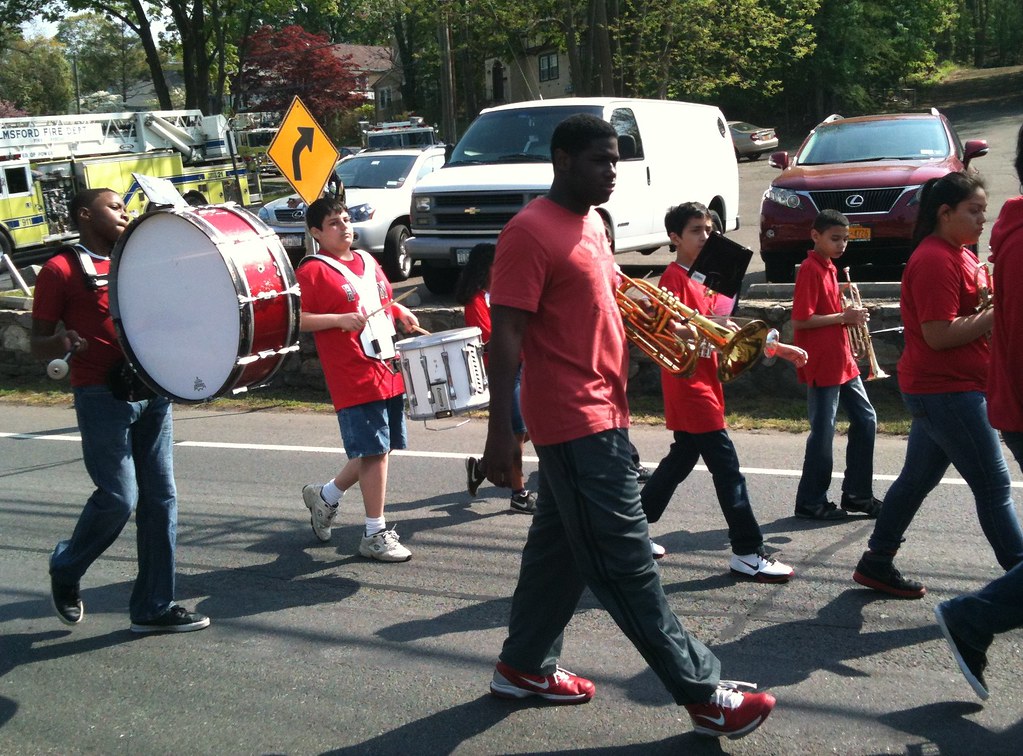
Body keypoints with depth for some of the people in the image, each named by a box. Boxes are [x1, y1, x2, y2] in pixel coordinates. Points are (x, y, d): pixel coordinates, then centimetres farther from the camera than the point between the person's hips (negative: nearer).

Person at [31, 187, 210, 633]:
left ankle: (153, 607, 13)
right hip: (101, 396, -6)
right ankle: (65, 572, 21)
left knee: (160, 498, 4)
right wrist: (61, 343, -26)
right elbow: (38, 347, -3)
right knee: (118, 498, -8)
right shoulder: (62, 270, -3)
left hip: (152, 392, 6)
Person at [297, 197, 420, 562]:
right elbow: (294, 319, -16)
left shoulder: (367, 261, 15)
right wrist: (340, 319, -23)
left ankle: (325, 496, 34)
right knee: (374, 451, -6)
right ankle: (375, 535, 6)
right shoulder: (313, 271, -8)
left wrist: (400, 312, 12)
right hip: (354, 377, -8)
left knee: (380, 448, 14)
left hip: (388, 370, 8)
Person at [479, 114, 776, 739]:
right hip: (575, 422, -10)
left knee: (560, 545, 18)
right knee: (628, 566, -4)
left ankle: (525, 666, 31)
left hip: (600, 413, 10)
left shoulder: (591, 223, 14)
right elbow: (506, 336, -19)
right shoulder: (531, 231, -15)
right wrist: (500, 431, -23)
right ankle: (704, 693, 2)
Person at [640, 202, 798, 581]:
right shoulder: (675, 278, -12)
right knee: (727, 468, -8)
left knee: (681, 458, 16)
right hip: (689, 388, -10)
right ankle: (748, 553, -5)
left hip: (703, 384, 10)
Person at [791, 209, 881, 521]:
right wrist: (842, 317, -19)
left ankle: (857, 494, 22)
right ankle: (811, 502, 9)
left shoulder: (829, 267, 14)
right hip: (821, 364, -9)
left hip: (841, 361, 9)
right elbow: (799, 321, -21)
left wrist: (849, 315, 2)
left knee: (865, 419, 12)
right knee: (823, 432, -2)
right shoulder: (810, 270, -14)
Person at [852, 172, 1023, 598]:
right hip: (947, 391, -10)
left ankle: (877, 564, 23)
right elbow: (939, 335, -23)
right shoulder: (934, 260, -18)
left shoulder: (959, 255, 15)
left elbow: (970, 310, 24)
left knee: (917, 479, 15)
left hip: (943, 390, 10)